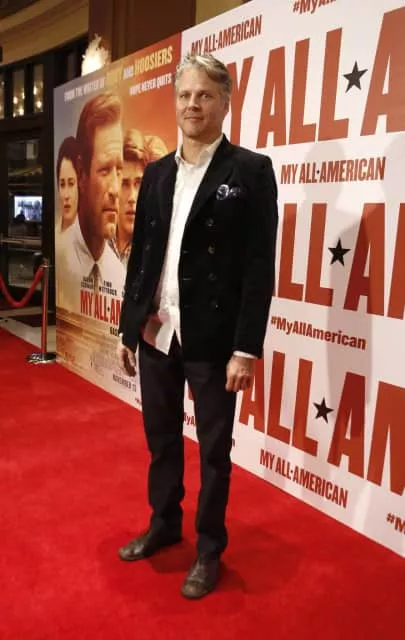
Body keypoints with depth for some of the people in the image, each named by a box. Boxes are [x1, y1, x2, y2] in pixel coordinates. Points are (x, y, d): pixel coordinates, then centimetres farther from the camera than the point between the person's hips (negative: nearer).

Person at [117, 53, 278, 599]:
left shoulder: (251, 170, -5)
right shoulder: (156, 173, 11)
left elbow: (259, 267, -10)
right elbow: (139, 255, 12)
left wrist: (247, 348, -15)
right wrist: (127, 328, 10)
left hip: (212, 338, -5)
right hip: (155, 332, 5)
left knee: (214, 448, 10)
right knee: (161, 438, 18)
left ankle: (209, 548, 30)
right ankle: (164, 525, 40)